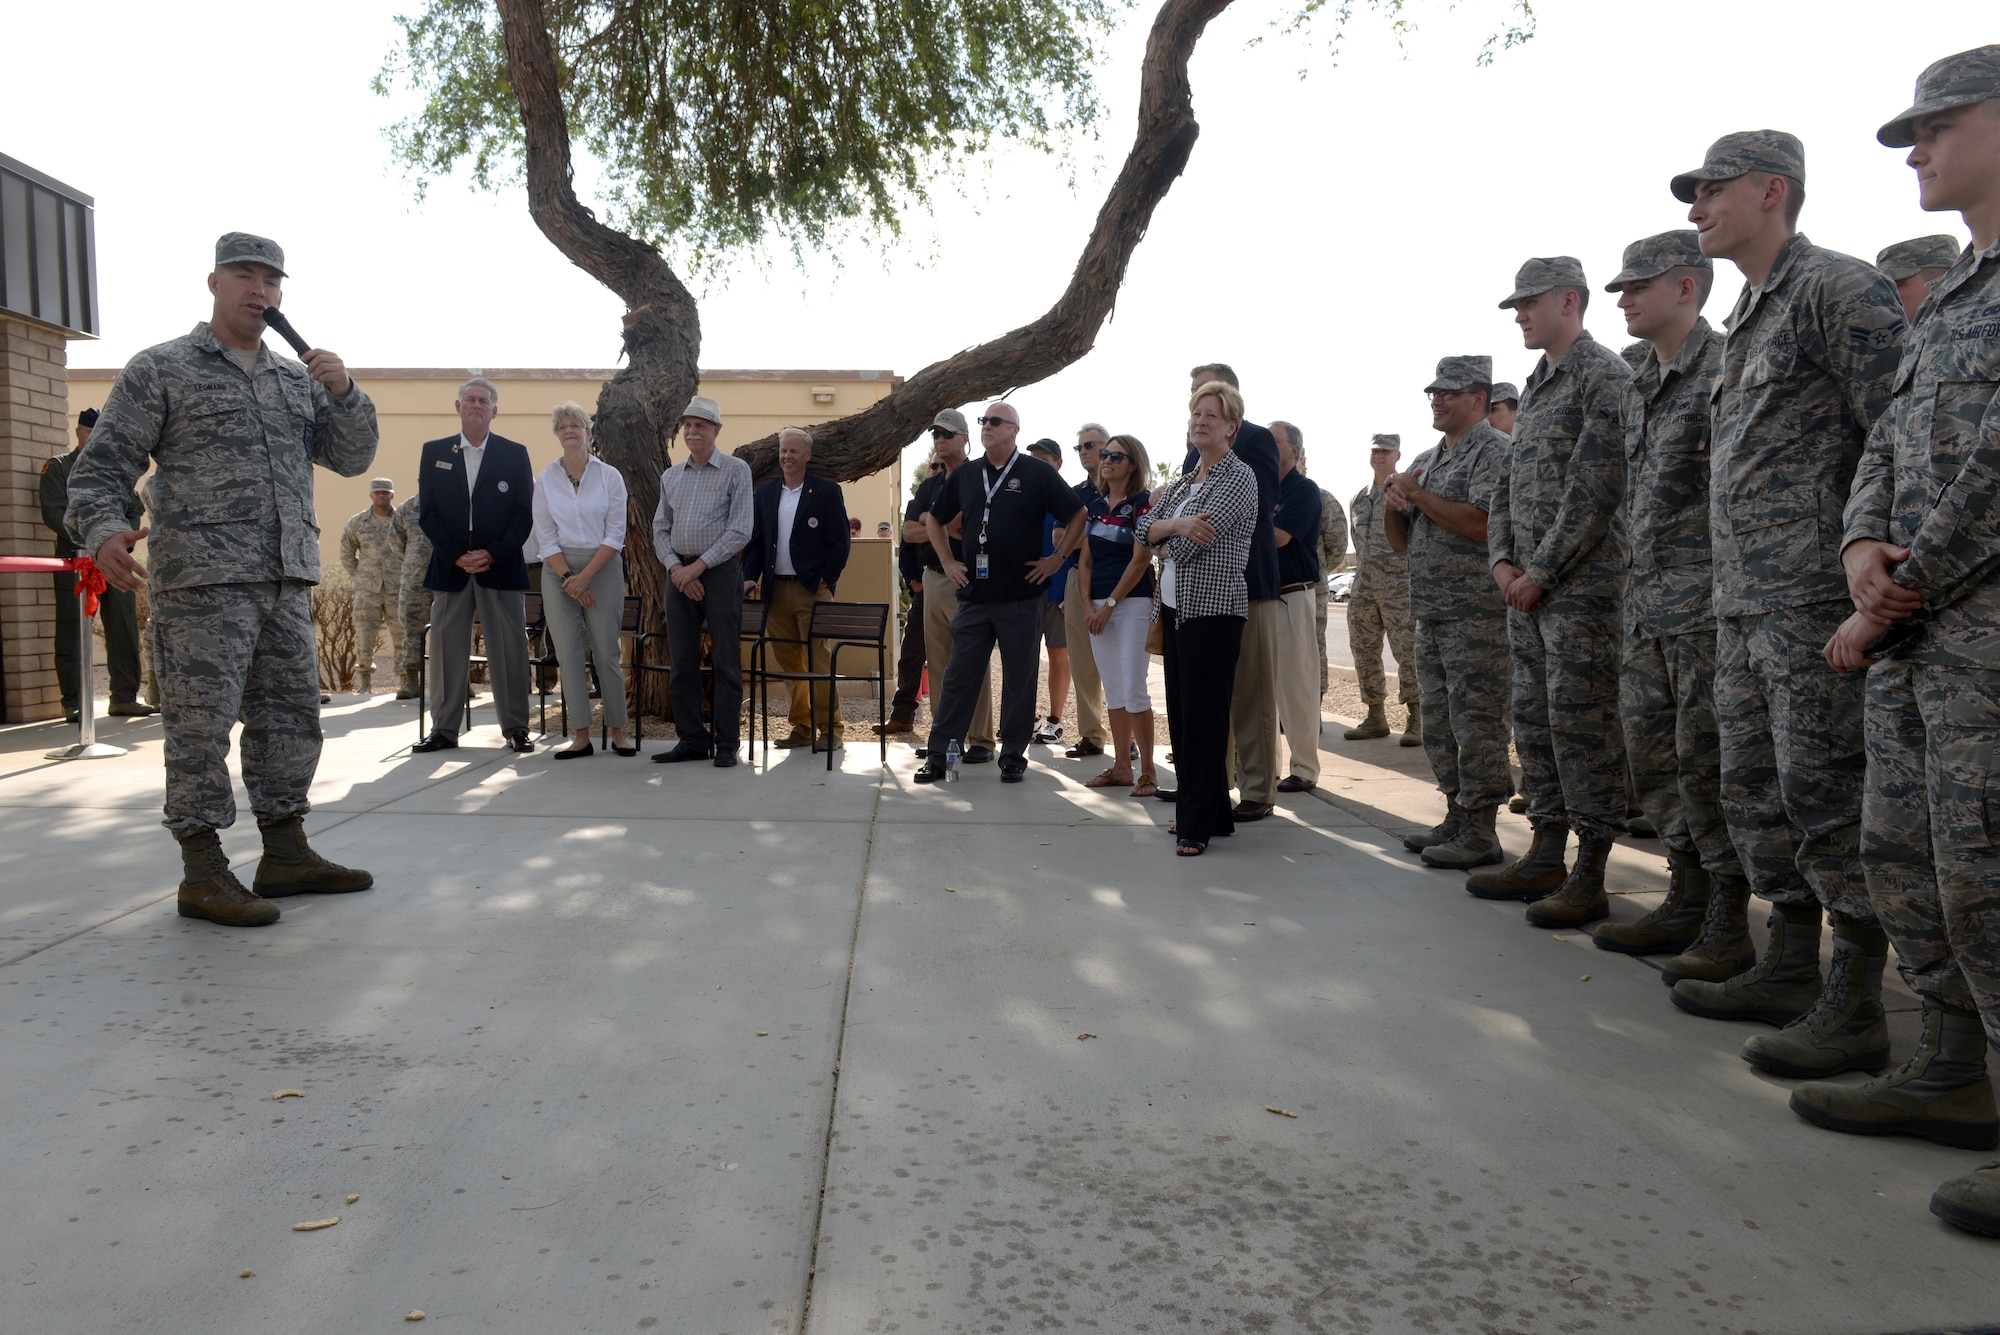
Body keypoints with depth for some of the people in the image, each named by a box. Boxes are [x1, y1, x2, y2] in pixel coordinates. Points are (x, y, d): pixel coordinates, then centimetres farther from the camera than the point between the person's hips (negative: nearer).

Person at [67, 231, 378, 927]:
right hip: (202, 580, -6)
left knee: (291, 715, 10)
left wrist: (343, 392, -1)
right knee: (201, 722, -6)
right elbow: (103, 465, -1)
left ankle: (286, 854, 20)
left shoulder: (298, 379, 19)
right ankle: (203, 874, 1)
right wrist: (104, 531, -20)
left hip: (288, 581, 6)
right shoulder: (160, 369, 3)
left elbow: (352, 457, 16)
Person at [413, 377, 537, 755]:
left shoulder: (515, 454, 7)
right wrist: (456, 556, -8)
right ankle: (444, 729, 9)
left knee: (509, 649, -1)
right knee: (446, 649, 2)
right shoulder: (434, 452, 10)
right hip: (449, 566, 1)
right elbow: (427, 513, 4)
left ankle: (515, 728, 5)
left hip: (501, 566, -1)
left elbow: (525, 514, 2)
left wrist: (492, 554, -9)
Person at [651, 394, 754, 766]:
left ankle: (726, 744, 4)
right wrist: (675, 567, -5)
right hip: (679, 574, 5)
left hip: (720, 571, -5)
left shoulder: (736, 470, -1)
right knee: (681, 662, 5)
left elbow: (740, 530, -9)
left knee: (726, 662, -2)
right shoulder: (670, 476, 14)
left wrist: (699, 566, -14)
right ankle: (692, 739, 14)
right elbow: (660, 529, 13)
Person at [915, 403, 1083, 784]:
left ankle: (1013, 756, 15)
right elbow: (934, 520, 23)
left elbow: (1077, 515, 1)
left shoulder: (1037, 472, -2)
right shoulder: (965, 474, 10)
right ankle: (938, 755, 9)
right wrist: (947, 561, 12)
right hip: (973, 593, 3)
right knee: (958, 677, 4)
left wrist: (1057, 559, -3)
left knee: (1019, 679, 5)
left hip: (1022, 595, -3)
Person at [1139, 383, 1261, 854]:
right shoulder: (1184, 480, 17)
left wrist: (1169, 541, 3)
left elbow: (1190, 543, -16)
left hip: (1213, 608, -8)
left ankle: (1197, 824, 0)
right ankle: (1209, 811, 19)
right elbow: (1146, 528, 4)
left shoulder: (1238, 477, -8)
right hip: (1176, 605, 8)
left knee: (1203, 715, -6)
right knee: (1180, 711, 10)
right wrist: (1178, 523, -15)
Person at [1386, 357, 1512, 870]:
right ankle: (1456, 818, 23)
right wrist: (1393, 501, 0)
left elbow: (1480, 522, -21)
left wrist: (1418, 494, -11)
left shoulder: (1494, 450, -6)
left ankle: (1480, 833, 0)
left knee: (1476, 723, -5)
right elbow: (1400, 542, 21)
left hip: (1476, 613, -9)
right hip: (1431, 613, 9)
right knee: (1439, 724, 13)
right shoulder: (1426, 460, 20)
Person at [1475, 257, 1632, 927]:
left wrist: (1540, 573, -15)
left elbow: (1595, 489, -16)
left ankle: (1589, 878, -1)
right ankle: (1545, 858, 21)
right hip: (1527, 587, 9)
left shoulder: (1605, 376, -8)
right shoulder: (1535, 388, 20)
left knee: (1581, 722, -7)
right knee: (1534, 720, 12)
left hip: (1581, 583, -9)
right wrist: (1502, 560, 5)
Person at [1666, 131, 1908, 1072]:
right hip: (1743, 605, 10)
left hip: (1815, 601, -10)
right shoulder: (1746, 323, 22)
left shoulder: (1838, 289, -6)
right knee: (1758, 794, 12)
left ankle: (1859, 1006, 1)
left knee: (1829, 797, -7)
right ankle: (1790, 972, 23)